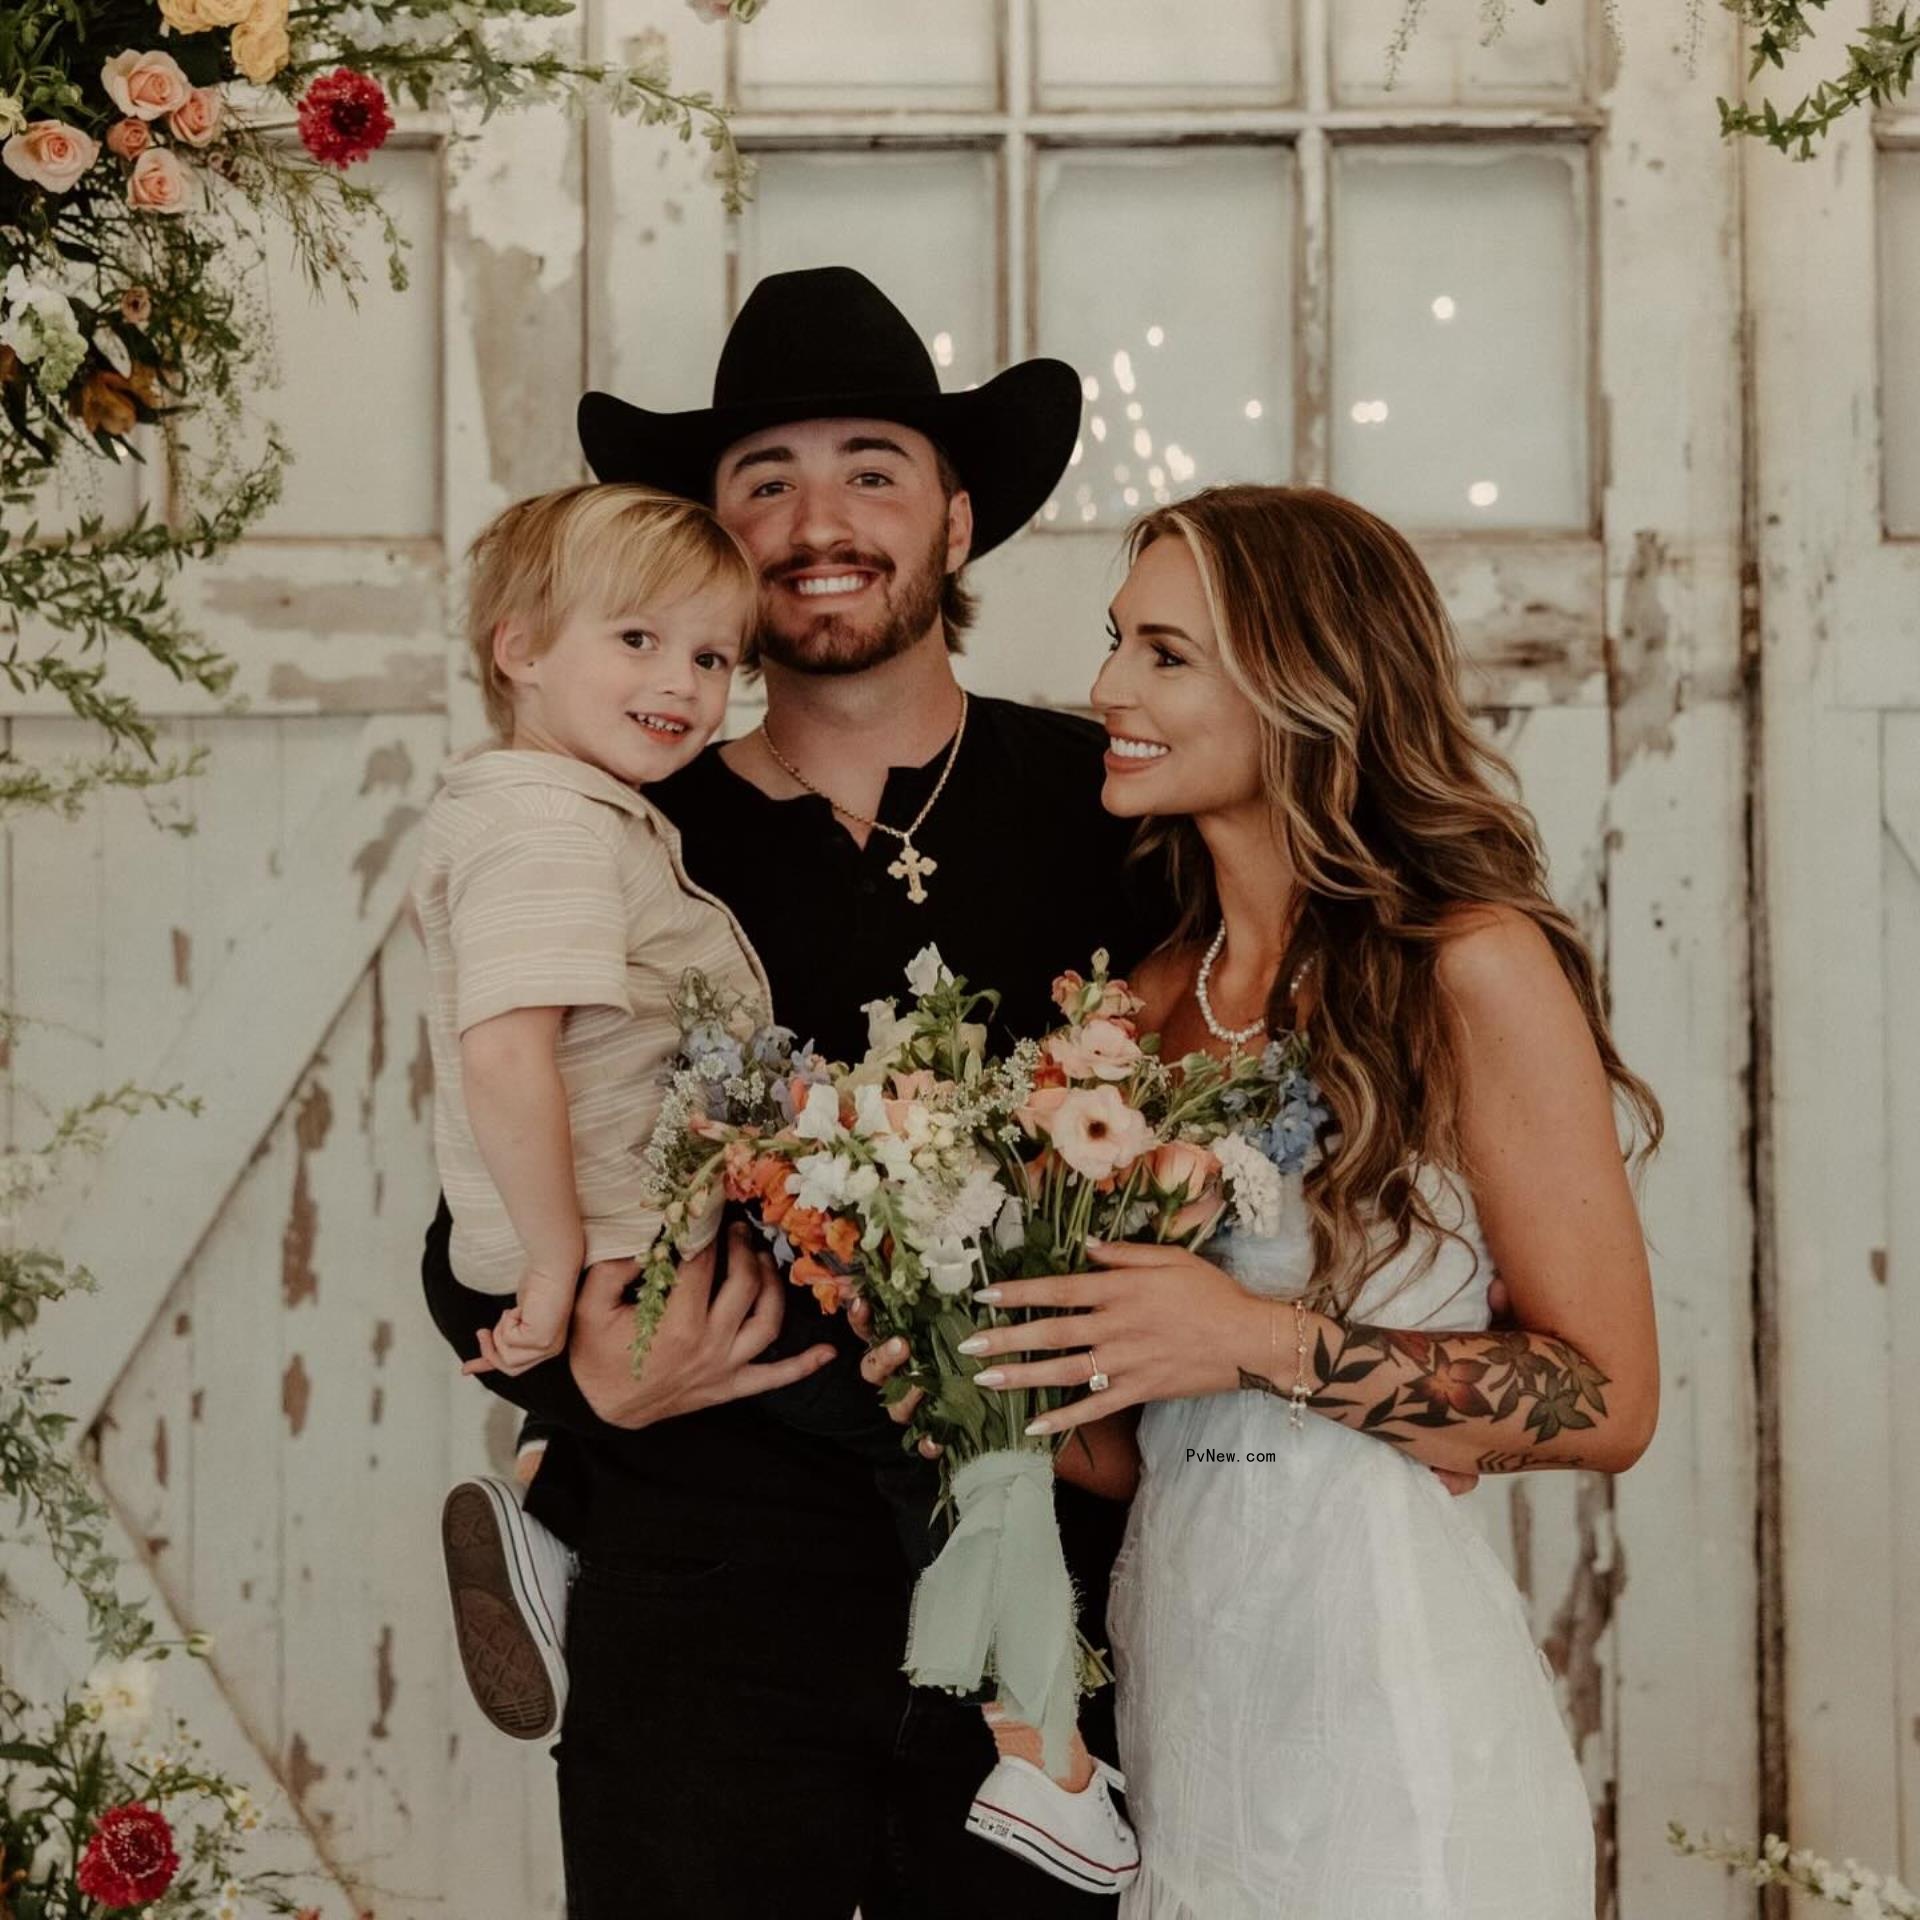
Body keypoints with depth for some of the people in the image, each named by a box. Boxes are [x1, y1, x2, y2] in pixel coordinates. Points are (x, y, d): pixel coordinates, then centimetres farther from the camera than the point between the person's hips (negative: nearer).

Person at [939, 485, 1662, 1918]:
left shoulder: (1471, 967, -11)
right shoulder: (1161, 993, 8)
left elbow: (1606, 1401, -12)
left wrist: (1270, 1342, -19)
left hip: (1376, 1683, -6)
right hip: (1171, 1677, 6)